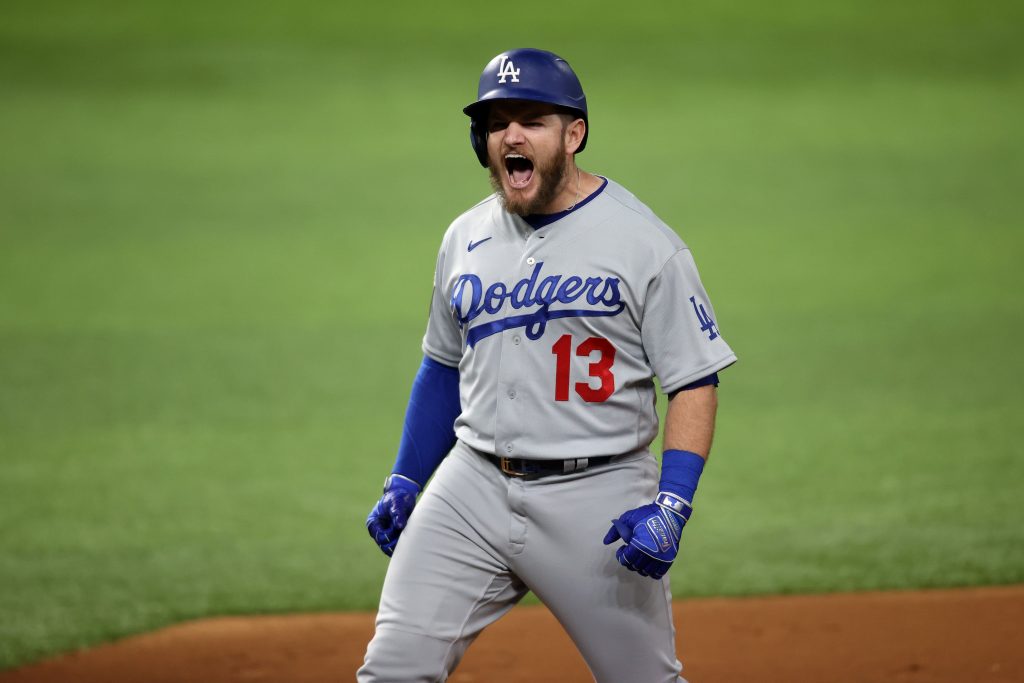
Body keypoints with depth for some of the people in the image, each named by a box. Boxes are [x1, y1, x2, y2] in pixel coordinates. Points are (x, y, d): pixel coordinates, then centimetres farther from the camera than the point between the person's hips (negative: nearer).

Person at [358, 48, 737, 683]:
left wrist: (672, 504, -19)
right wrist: (404, 481, 16)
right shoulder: (466, 238, 10)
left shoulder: (644, 242, -7)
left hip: (597, 497, -4)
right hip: (472, 487, 4)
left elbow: (694, 383, -8)